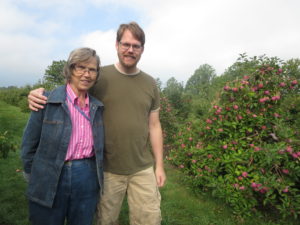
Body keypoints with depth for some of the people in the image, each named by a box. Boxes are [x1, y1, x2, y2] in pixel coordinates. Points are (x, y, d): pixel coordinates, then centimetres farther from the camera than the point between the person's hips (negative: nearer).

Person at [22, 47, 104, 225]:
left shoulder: (97, 106, 3)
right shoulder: (47, 101, -10)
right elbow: (30, 143, -3)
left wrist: (97, 174, 10)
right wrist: (33, 175, 3)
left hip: (87, 179, 4)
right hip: (50, 181, -3)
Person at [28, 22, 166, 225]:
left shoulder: (150, 84, 2)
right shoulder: (100, 76, -5)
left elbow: (154, 126, 5)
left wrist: (159, 165, 5)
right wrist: (41, 95, -18)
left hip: (142, 169, 2)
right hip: (108, 169, -1)